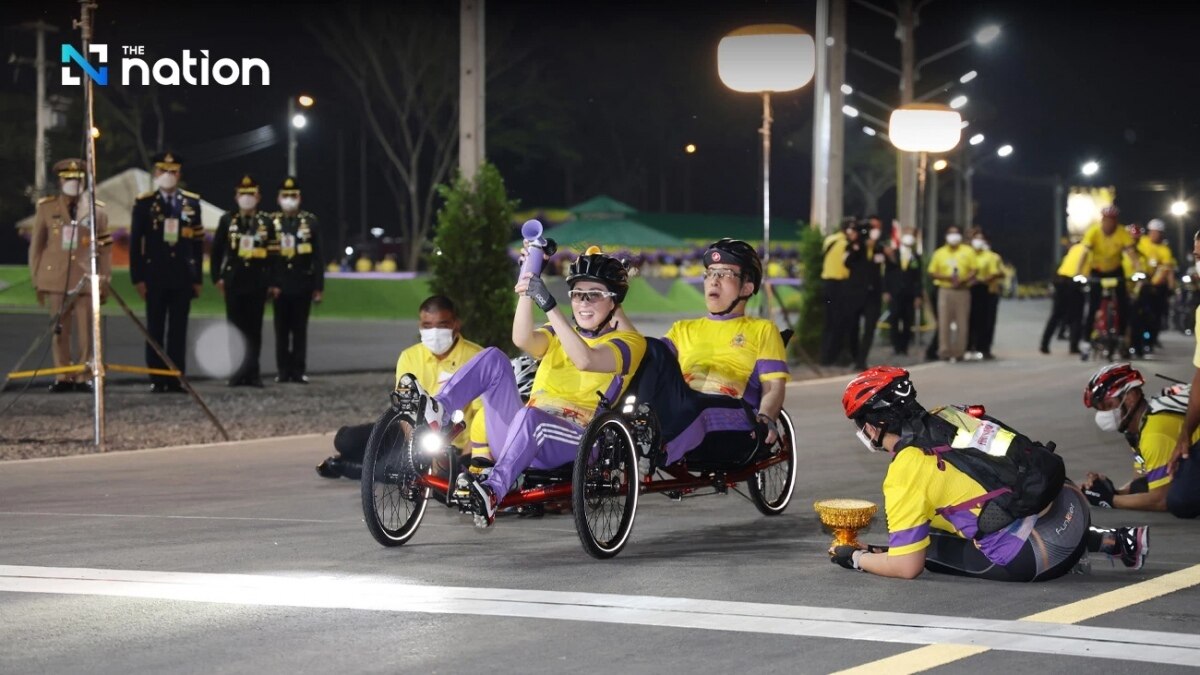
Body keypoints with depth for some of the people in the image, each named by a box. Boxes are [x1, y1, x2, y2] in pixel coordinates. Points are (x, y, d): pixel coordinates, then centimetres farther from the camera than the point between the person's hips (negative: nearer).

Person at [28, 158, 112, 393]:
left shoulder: (97, 211, 7)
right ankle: (62, 377, 7)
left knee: (86, 332, -3)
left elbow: (105, 250, 9)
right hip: (56, 280, 0)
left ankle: (83, 377, 4)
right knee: (60, 331, 1)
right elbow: (36, 246, 10)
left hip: (86, 280, 0)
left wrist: (104, 282, 6)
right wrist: (36, 281, 7)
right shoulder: (46, 208, 8)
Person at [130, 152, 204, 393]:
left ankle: (176, 379, 4)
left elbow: (198, 242, 9)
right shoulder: (144, 202, 2)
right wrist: (138, 278, -5)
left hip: (183, 277, 2)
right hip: (155, 277, -2)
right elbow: (135, 242, 1)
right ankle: (157, 380, 3)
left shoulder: (192, 202, 8)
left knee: (179, 330, 2)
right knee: (156, 330, 0)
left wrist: (198, 278, 5)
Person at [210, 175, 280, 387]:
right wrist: (217, 277, 1)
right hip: (233, 282, 0)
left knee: (254, 329, 2)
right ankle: (237, 372, 4)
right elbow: (216, 251, 8)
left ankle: (251, 371, 6)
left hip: (257, 284, 0)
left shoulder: (266, 223, 5)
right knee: (235, 328, 1)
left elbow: (273, 256, 5)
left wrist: (274, 283, 0)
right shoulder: (227, 220, 5)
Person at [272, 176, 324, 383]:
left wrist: (319, 286, -2)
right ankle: (283, 370, 9)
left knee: (300, 329, 3)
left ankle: (299, 371, 5)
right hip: (279, 285, 1)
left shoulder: (310, 222, 2)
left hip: (303, 285, -1)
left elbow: (317, 257, 2)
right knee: (281, 330, 4)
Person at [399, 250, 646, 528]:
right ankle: (437, 412, -32)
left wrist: (549, 305, -25)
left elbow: (585, 359, -18)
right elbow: (523, 340, -3)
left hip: (573, 441, -5)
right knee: (493, 357, -13)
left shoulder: (628, 342, 6)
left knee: (529, 415, -39)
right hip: (521, 435, 5)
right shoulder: (558, 335, 23)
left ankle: (492, 491, -51)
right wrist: (526, 293, -18)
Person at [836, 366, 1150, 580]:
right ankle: (1116, 541, 20)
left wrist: (855, 558, 11)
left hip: (1037, 558, -8)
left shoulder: (906, 473, -9)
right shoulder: (946, 417, 11)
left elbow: (908, 567, -6)